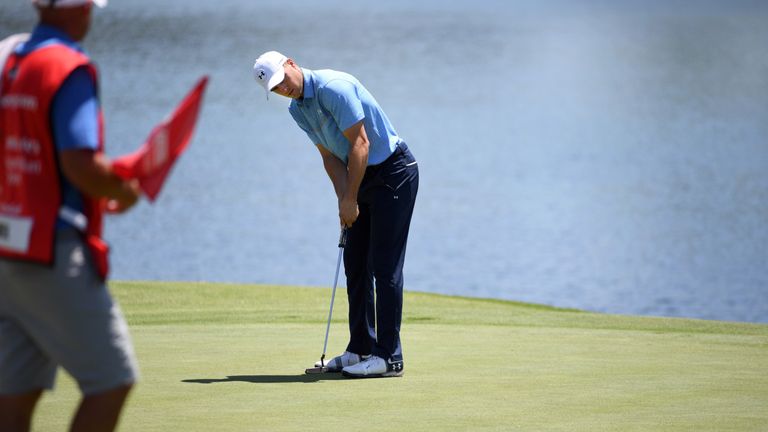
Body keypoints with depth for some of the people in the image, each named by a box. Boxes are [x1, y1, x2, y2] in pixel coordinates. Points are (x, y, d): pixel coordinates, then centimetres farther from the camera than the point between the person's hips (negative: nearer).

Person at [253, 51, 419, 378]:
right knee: (356, 263, 10)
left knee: (384, 265, -11)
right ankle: (361, 348, 16)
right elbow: (330, 155, 8)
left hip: (393, 171, -9)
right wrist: (343, 199, -6)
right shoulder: (297, 109, 7)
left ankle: (389, 356, -10)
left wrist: (351, 200, -17)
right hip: (364, 177, 9)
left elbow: (360, 143, -22)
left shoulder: (333, 87, -22)